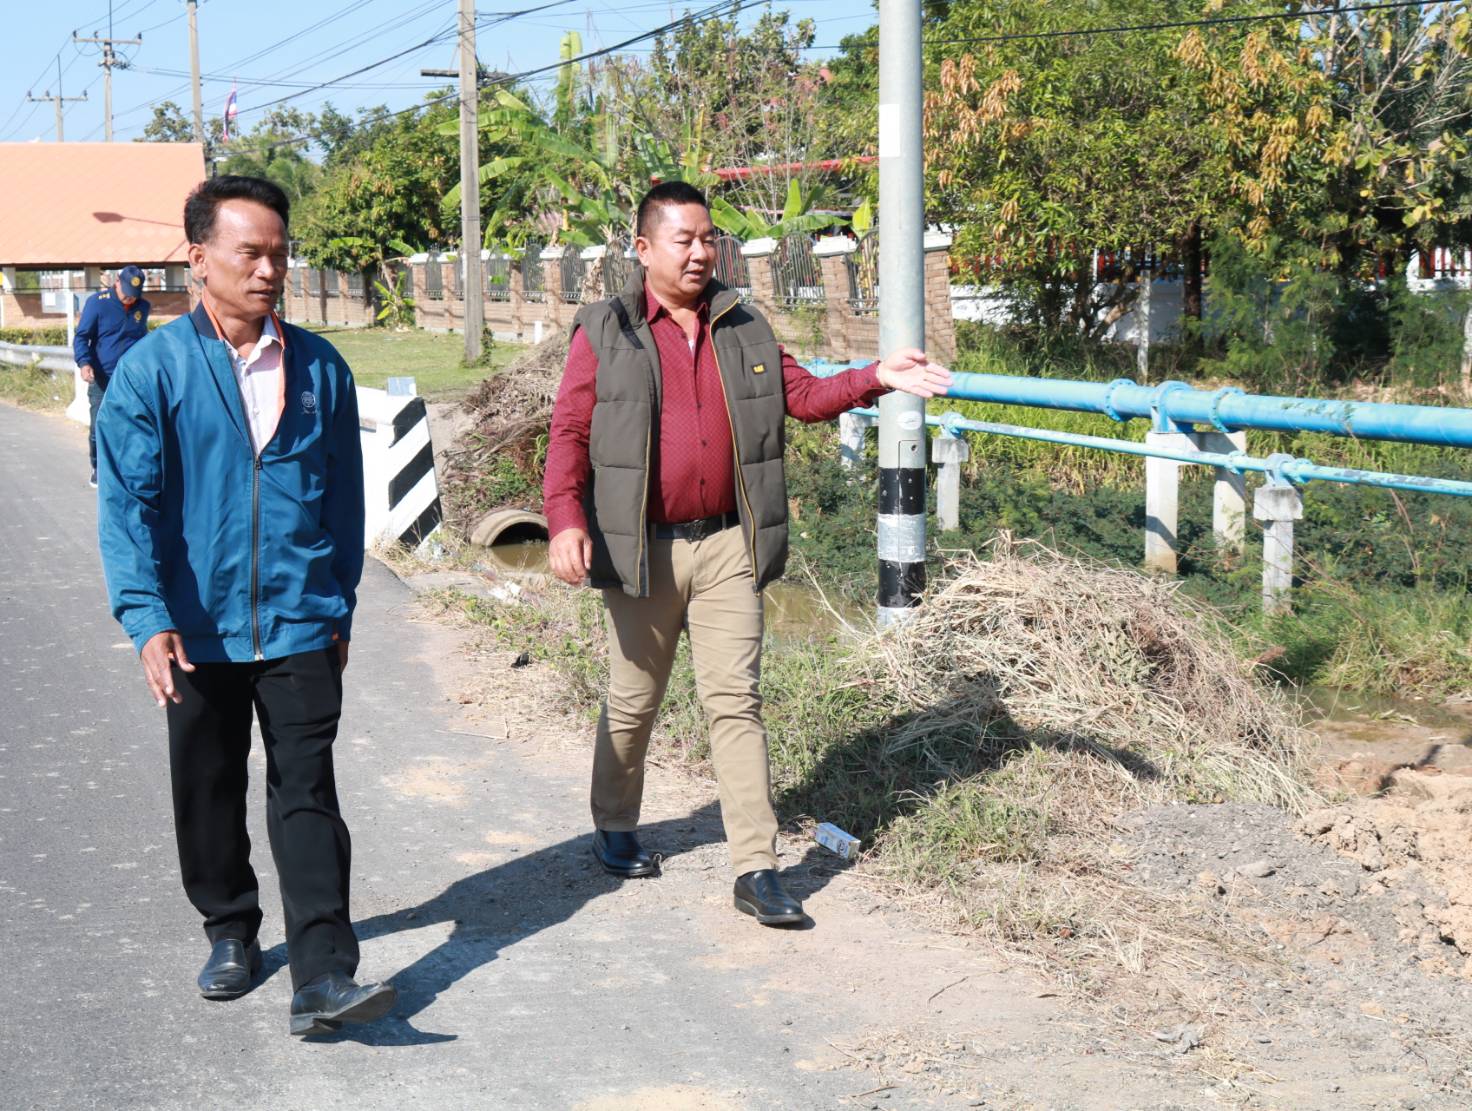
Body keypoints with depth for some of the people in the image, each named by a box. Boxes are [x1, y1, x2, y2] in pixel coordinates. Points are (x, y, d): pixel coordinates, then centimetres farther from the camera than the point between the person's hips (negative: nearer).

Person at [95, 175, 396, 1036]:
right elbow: (127, 502, -8)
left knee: (307, 795, -4)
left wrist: (340, 606, 10)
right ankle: (231, 933, 34)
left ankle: (323, 977, -6)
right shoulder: (153, 370, -4)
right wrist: (148, 617, -18)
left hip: (300, 626, 0)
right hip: (200, 630, 0)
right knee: (209, 794, 14)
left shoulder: (319, 368, 3)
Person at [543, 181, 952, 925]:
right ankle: (614, 829, 34)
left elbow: (802, 394, 11)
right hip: (641, 549, -2)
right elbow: (569, 432, -6)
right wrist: (565, 520, -18)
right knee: (634, 699, 11)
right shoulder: (605, 334, -2)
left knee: (736, 701, -2)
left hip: (727, 545, 2)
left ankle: (755, 870, -1)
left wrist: (877, 378, -4)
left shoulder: (744, 329, 10)